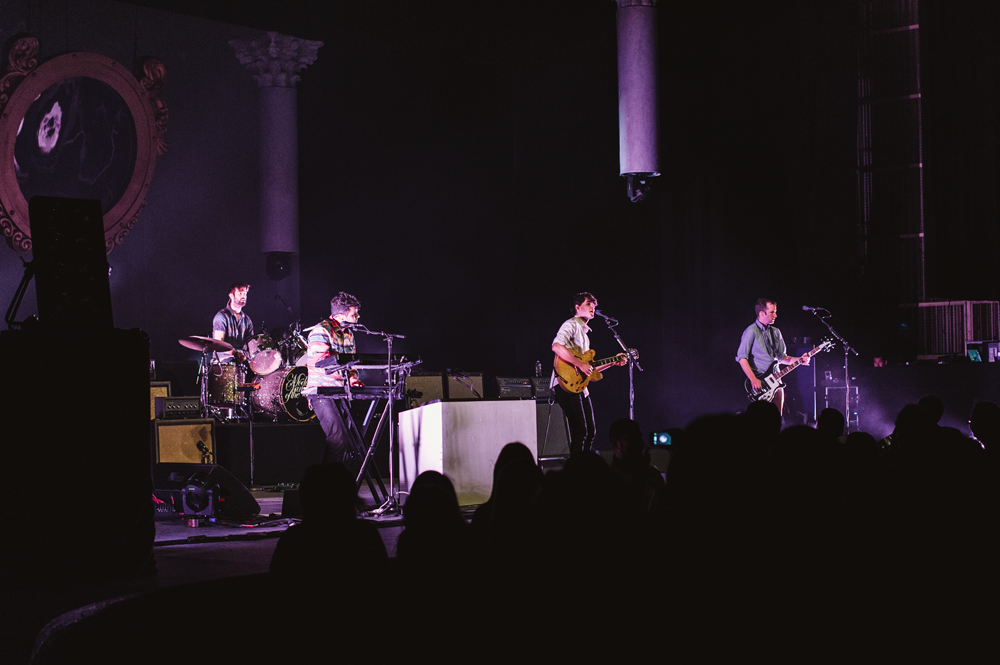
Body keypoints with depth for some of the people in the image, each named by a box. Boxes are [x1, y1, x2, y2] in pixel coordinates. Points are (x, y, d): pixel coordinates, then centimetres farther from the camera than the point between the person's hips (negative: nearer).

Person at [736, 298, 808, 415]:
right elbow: (741, 357, -13)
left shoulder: (776, 332, 15)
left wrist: (799, 360, 4)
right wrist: (753, 379, -20)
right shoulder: (752, 331, -7)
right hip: (760, 383, -7)